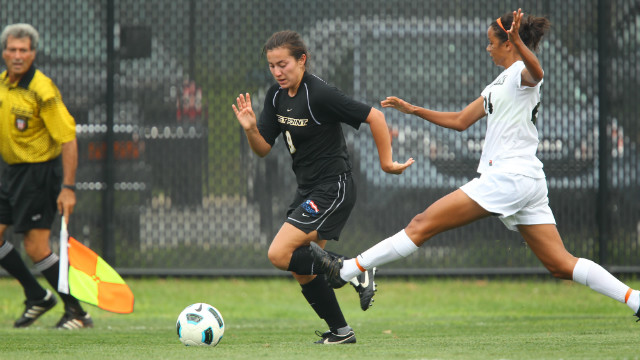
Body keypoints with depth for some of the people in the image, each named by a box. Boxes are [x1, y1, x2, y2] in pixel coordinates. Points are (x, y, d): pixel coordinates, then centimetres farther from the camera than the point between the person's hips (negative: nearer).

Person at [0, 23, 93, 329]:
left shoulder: (42, 91, -20)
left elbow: (68, 139, -20)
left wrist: (68, 188, -24)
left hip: (40, 172, -8)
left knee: (35, 247, -10)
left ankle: (77, 312, 1)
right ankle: (37, 297, 21)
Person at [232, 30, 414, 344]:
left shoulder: (319, 94, -20)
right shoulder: (277, 97, 4)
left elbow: (374, 117, -17)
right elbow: (263, 149, 6)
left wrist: (386, 162, -11)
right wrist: (250, 128, -14)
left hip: (333, 188, -9)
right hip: (307, 189, 9)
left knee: (280, 254, -19)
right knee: (303, 272, 10)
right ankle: (340, 332, 23)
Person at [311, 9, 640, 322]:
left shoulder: (521, 72, -5)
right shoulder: (499, 83, 25)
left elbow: (536, 72, -32)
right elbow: (460, 121, 32)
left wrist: (518, 42, -50)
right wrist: (414, 110, 29)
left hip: (509, 177, -10)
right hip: (529, 180, 10)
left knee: (423, 224, -7)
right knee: (561, 265, 1)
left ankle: (345, 270, -4)